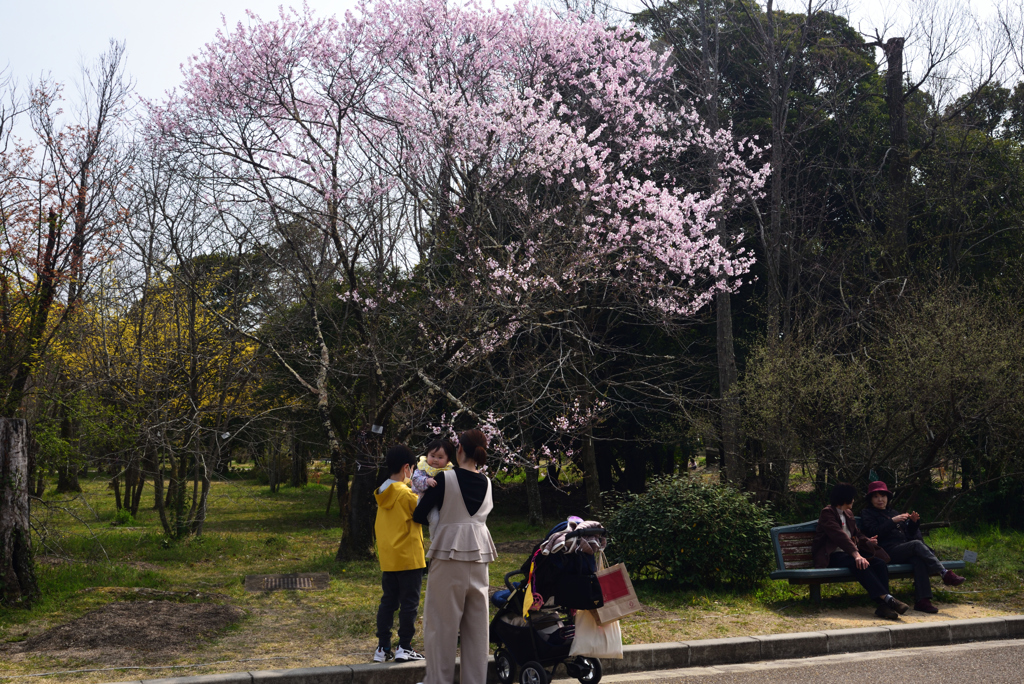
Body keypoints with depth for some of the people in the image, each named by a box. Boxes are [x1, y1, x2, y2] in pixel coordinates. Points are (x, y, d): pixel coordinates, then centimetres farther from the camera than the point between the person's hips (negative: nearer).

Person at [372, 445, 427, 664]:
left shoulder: (382, 493, 8)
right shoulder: (406, 493, -14)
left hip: (387, 559, 7)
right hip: (409, 557, -7)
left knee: (388, 601, 12)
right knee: (409, 603, 2)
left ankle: (383, 648, 14)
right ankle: (404, 648, 4)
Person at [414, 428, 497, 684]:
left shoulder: (445, 479, -9)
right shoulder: (486, 483, 7)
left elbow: (419, 516, -5)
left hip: (449, 553, -5)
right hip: (479, 553, 5)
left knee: (443, 622, 3)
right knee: (477, 623, 10)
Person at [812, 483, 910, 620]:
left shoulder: (848, 514, 22)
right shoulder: (827, 513, -7)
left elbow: (856, 534, 31)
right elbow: (839, 536, -22)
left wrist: (867, 542, 10)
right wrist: (856, 555, -33)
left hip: (849, 554, 8)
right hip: (832, 556, -8)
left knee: (879, 563, -20)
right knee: (860, 564, -36)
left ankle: (883, 605, -35)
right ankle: (888, 598, -43)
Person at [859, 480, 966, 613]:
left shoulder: (894, 513, 32)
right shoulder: (867, 514, 13)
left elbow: (910, 532, 28)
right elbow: (873, 532, -7)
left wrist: (914, 522, 8)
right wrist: (893, 521, -15)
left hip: (905, 551, 5)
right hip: (889, 551, -5)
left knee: (919, 559, -31)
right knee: (917, 544, -30)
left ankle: (922, 600, -40)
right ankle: (945, 574, -36)